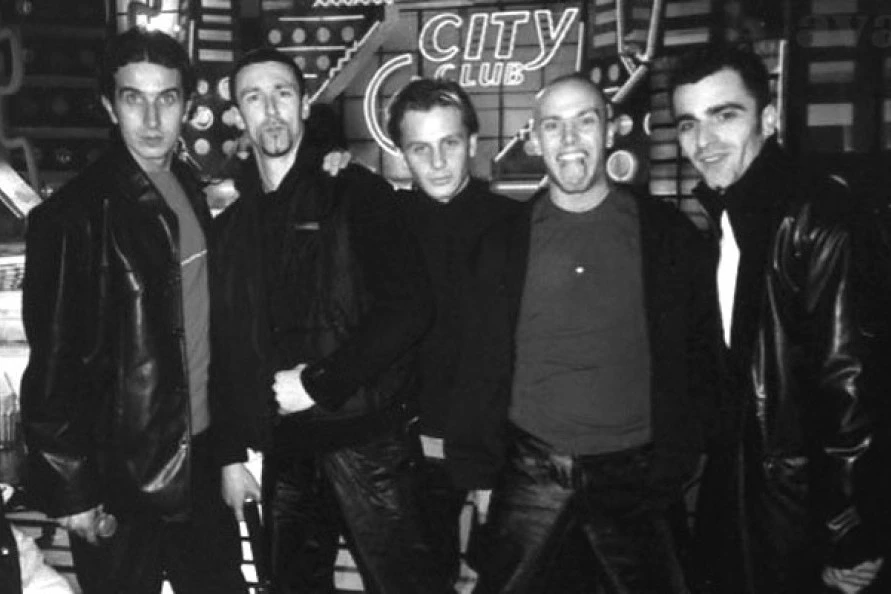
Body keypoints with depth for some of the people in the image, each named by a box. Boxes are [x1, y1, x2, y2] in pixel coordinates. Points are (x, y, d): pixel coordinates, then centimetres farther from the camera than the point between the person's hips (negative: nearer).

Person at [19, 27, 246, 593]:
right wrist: (71, 491, -14)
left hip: (201, 456, 6)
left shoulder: (191, 190, 4)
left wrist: (231, 443, 9)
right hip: (121, 482, -6)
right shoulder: (74, 216, -17)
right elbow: (54, 366, -16)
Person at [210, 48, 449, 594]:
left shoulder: (356, 192, -2)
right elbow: (226, 349, 14)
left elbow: (409, 307, -11)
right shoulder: (232, 220, 12)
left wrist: (320, 383, -14)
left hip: (363, 431, -4)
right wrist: (232, 453, 11)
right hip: (282, 443, 5)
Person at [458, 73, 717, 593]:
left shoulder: (668, 233, 1)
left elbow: (696, 355, 4)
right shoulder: (504, 240, 4)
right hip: (530, 473, 1)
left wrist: (679, 463, -2)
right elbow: (482, 360, 7)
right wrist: (479, 468, 3)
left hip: (635, 476, 0)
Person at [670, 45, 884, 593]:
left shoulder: (816, 215, -18)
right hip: (724, 485, 7)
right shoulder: (704, 216, 5)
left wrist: (847, 531, -21)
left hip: (795, 502, -7)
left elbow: (845, 378, -21)